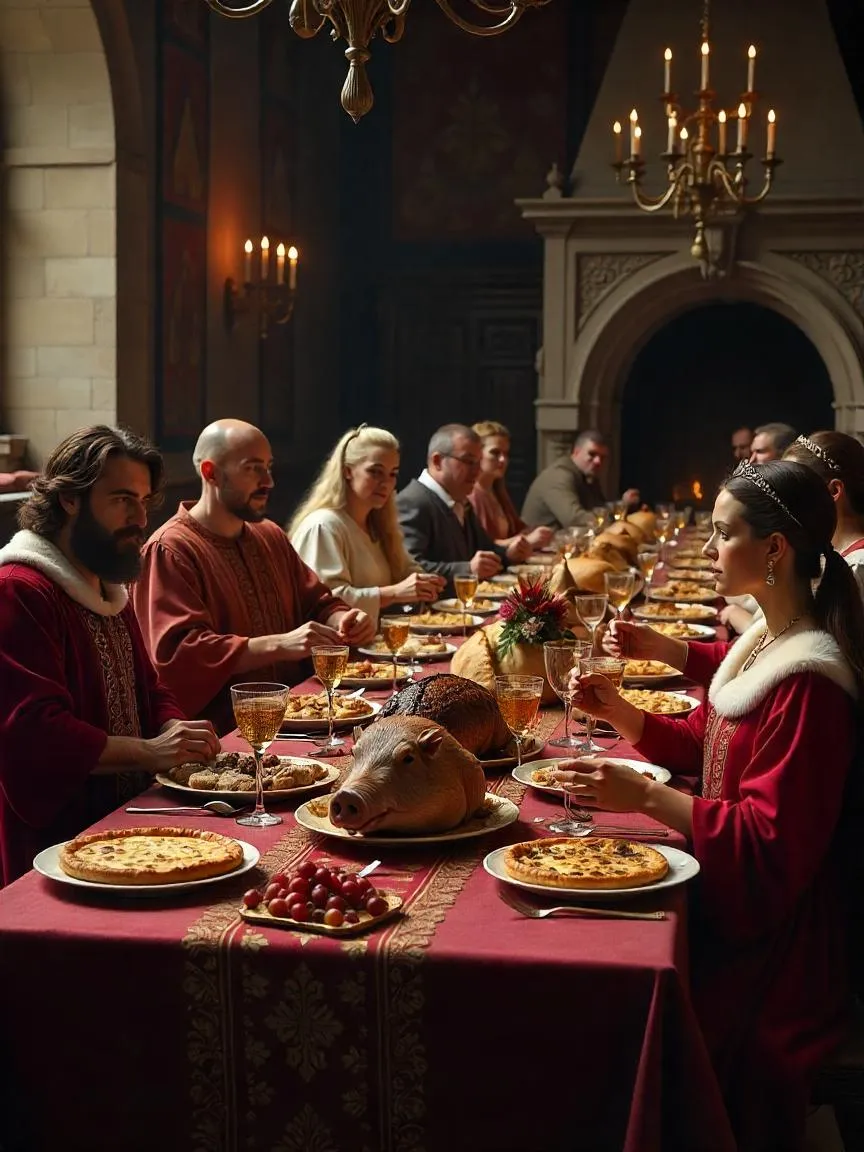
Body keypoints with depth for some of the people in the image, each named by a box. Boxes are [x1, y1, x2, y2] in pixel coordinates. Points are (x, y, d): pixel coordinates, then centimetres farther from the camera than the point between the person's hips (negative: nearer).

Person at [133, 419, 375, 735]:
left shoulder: (271, 537, 19)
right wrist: (280, 645, -27)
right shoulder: (169, 551, -8)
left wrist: (343, 621, -1)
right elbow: (178, 652, -19)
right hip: (224, 734, -8)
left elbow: (318, 603, 24)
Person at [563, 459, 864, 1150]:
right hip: (726, 896, 8)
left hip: (770, 936, -8)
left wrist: (645, 796, -27)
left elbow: (771, 845, -24)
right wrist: (617, 711, 1)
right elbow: (702, 742, 16)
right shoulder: (763, 642, 6)